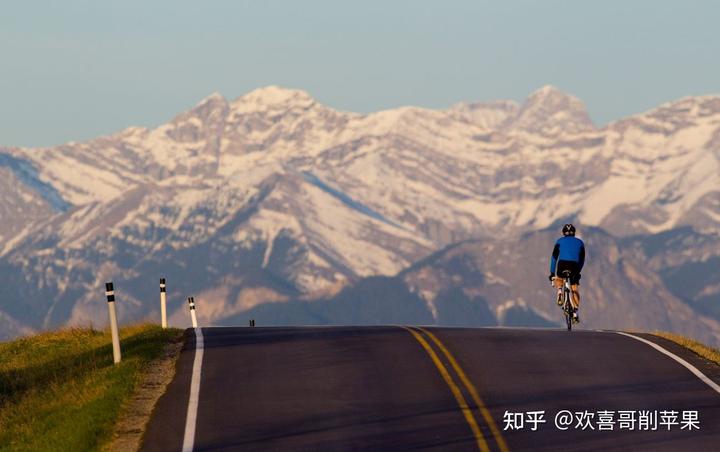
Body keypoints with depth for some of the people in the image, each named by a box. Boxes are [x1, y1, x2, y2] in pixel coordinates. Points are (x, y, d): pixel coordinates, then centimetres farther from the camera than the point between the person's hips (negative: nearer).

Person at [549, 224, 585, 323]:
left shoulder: (560, 241, 17)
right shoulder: (580, 242, 22)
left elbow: (554, 257, 15)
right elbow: (582, 259, 25)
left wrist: (552, 273, 19)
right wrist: (578, 272, 35)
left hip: (562, 264, -1)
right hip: (574, 266, 1)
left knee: (558, 279, 30)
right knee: (575, 290, 11)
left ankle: (559, 291, -2)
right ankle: (575, 312, -1)